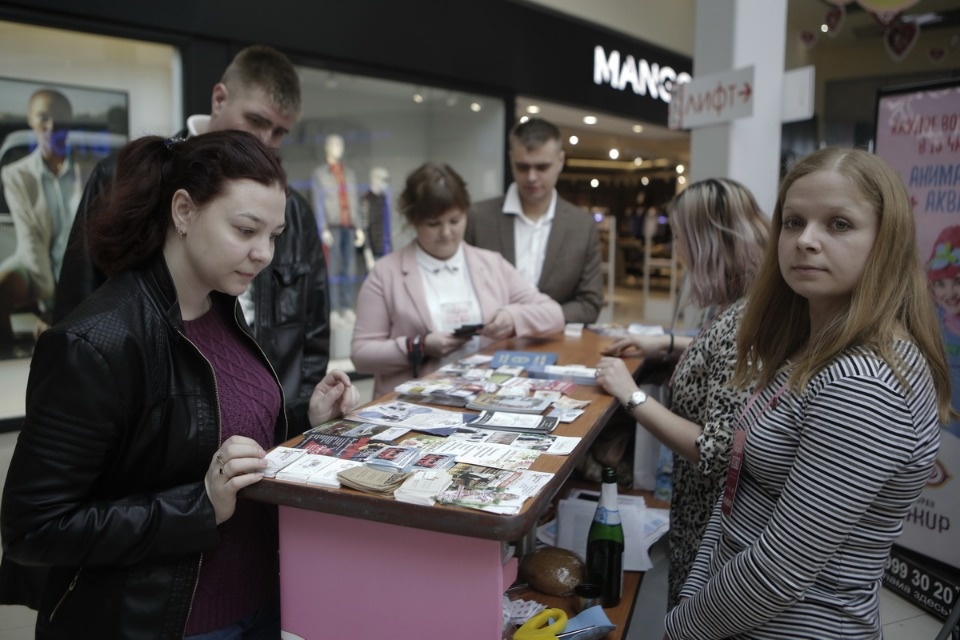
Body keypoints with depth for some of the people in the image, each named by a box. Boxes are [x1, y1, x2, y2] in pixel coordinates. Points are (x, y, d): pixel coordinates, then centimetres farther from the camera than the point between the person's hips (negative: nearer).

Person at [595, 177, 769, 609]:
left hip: (714, 521, -9)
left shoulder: (742, 322, -29)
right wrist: (669, 346, 13)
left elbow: (716, 453, -29)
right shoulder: (744, 308, 1)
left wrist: (632, 395, -23)